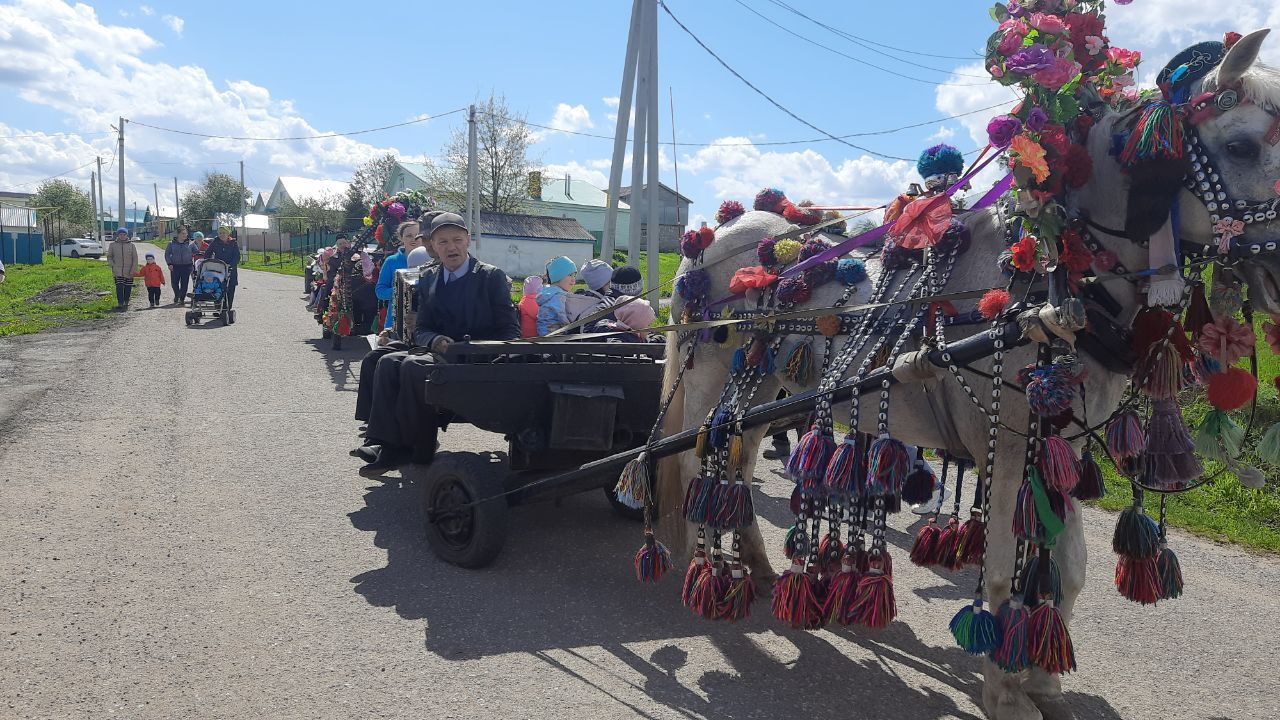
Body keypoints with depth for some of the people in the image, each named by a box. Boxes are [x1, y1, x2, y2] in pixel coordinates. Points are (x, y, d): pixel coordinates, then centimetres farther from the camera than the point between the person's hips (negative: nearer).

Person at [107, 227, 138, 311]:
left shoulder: (131, 245, 5)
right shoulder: (113, 245, 7)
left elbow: (135, 258, 4)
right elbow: (109, 257, 12)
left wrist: (133, 269, -5)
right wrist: (113, 266, -3)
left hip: (129, 271, 1)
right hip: (118, 271, -1)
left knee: (128, 288, 5)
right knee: (119, 287, -12)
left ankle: (126, 303, 20)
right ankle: (120, 304, -12)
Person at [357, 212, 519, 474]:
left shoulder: (492, 277, -1)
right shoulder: (429, 279, 14)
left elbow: (510, 331, -4)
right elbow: (420, 330, 11)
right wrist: (435, 341, -13)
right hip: (440, 353, 6)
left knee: (413, 366, -28)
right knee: (388, 362, -20)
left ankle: (414, 450, -18)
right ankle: (386, 442, -25)